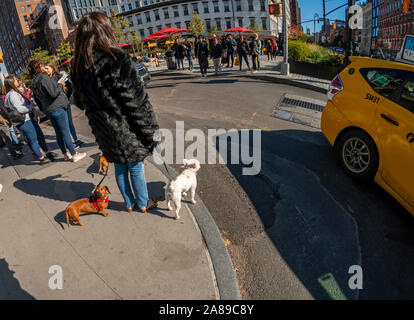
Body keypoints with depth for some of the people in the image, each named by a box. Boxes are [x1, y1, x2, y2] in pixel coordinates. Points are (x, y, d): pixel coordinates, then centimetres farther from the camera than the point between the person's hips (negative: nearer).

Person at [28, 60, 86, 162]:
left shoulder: (33, 84, 10)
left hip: (48, 111, 8)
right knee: (66, 133, -3)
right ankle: (74, 155, 4)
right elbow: (54, 93, -23)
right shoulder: (43, 77, -17)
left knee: (59, 134, 15)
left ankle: (66, 154, 23)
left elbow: (37, 99, 16)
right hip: (57, 108, -8)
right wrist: (60, 86, -6)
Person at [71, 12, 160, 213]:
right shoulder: (116, 59, -20)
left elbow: (80, 101, 12)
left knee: (120, 167, 20)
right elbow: (135, 100, -19)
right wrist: (150, 131, -12)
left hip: (103, 131, 6)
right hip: (126, 128, -6)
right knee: (135, 167, 12)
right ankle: (143, 203, 31)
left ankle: (129, 203, 37)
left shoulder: (79, 66, 1)